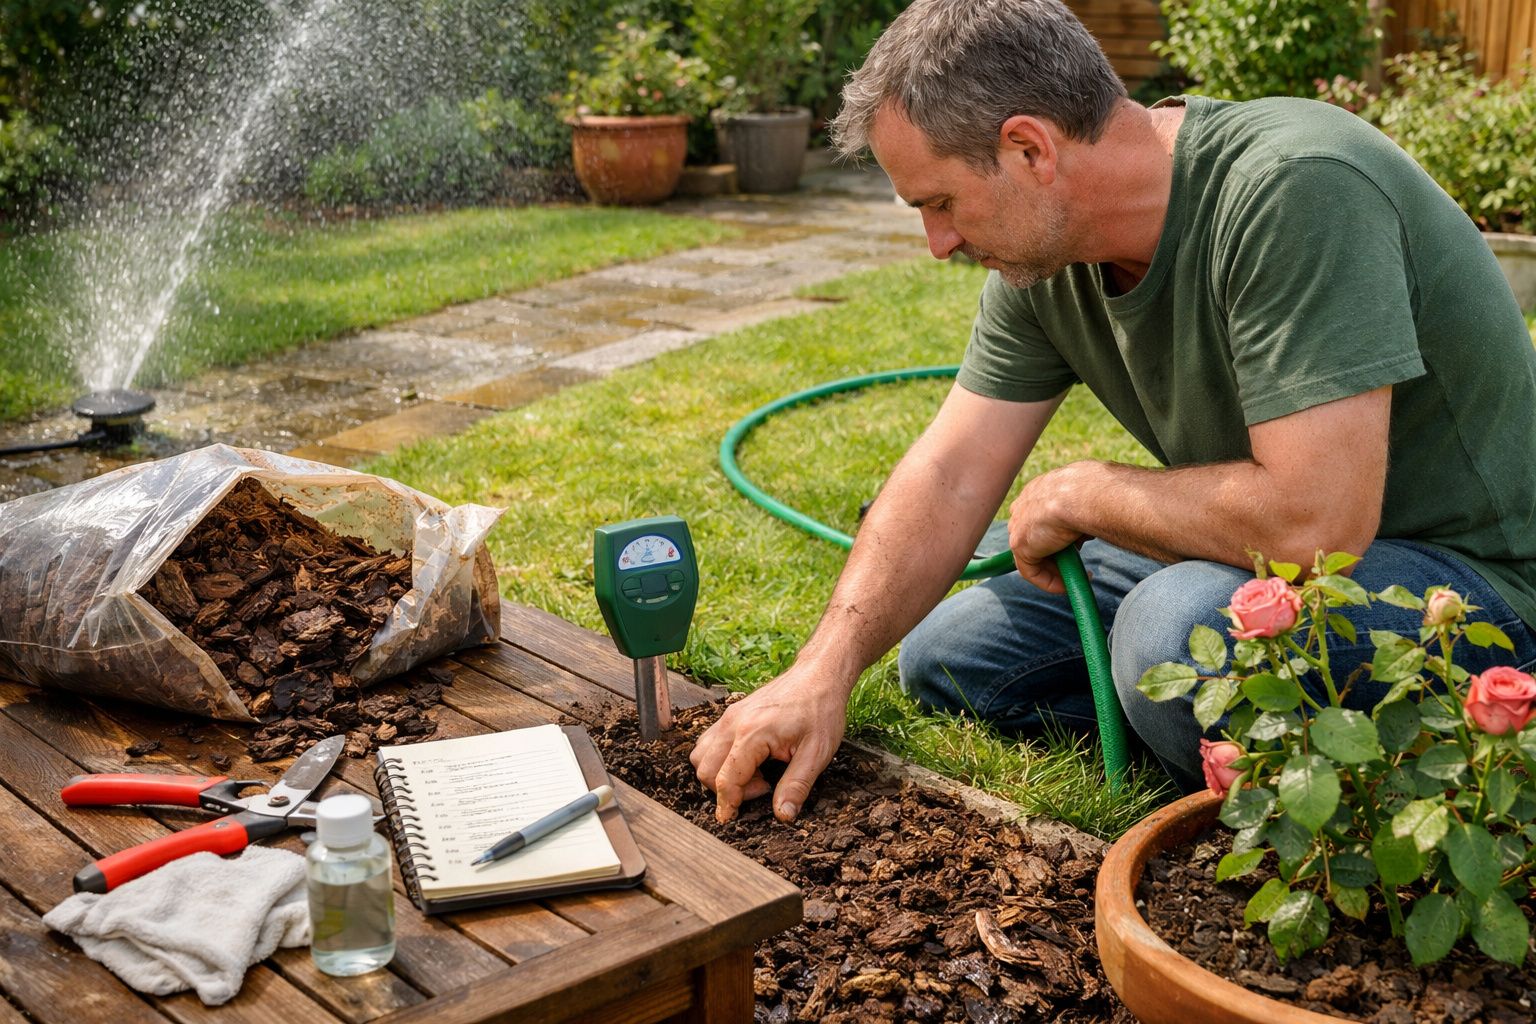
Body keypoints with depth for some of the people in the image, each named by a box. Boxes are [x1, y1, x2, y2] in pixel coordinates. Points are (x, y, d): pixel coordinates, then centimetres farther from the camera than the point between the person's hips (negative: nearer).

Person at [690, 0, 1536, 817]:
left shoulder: (1294, 190, -30)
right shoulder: (1041, 255, -5)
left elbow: (1313, 522, -35)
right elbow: (949, 479, 0)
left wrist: (1079, 496, -19)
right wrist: (823, 672, -11)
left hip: (1467, 572, -8)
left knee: (1178, 629, -36)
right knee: (944, 653, 8)